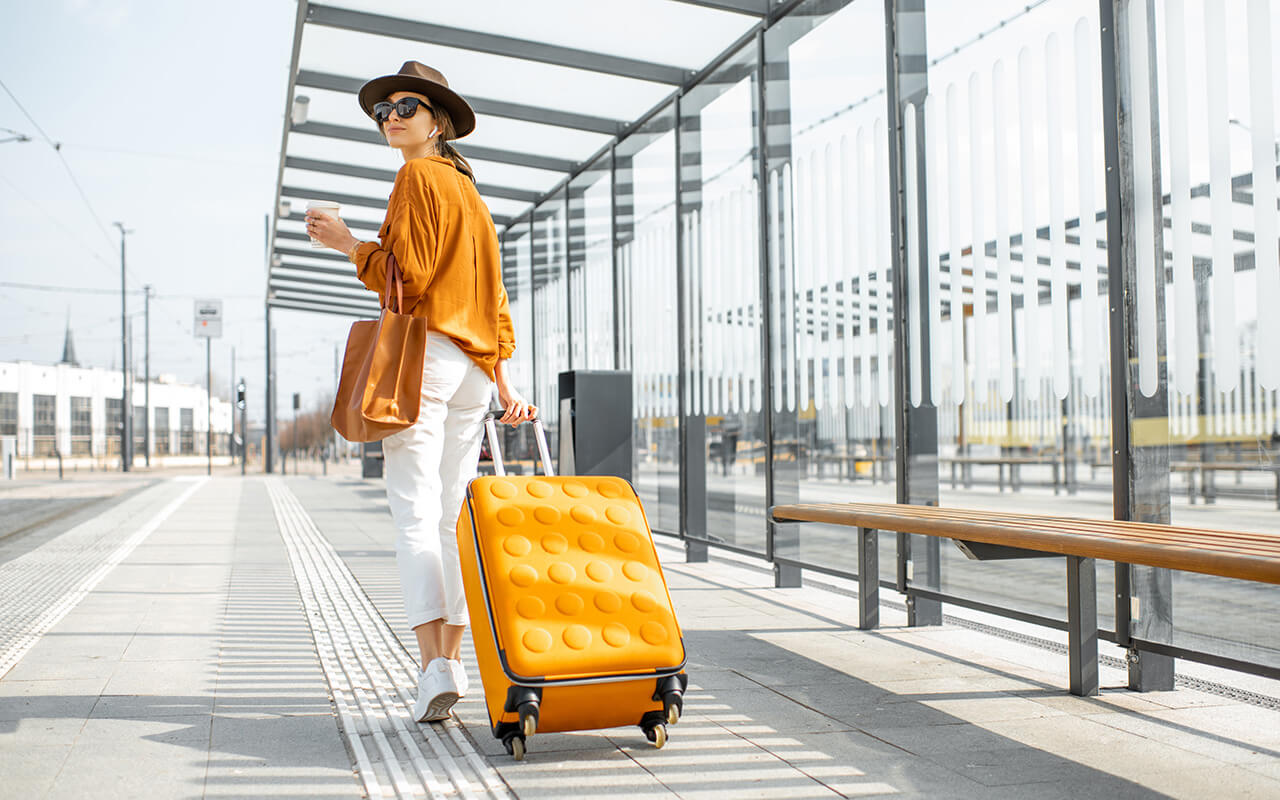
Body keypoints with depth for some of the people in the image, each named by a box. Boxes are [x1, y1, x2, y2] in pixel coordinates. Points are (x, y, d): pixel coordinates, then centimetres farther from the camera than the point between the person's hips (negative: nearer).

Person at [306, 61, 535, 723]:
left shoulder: (418, 177, -2)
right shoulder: (470, 192, 23)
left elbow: (408, 272, -12)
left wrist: (349, 244, 2)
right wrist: (502, 382, 20)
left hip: (423, 353, -8)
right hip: (473, 367, 8)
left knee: (415, 514, -11)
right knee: (452, 517, 9)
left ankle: (434, 666, -18)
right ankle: (451, 660, 10)